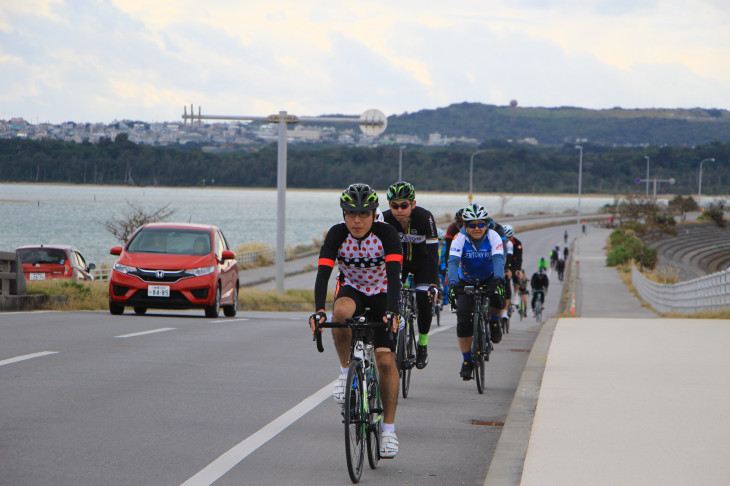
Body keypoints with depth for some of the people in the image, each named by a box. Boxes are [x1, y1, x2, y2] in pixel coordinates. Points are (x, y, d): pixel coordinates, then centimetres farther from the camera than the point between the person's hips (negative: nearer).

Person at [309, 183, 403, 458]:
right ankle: (346, 371, -16)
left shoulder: (386, 234, -24)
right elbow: (323, 274, -29)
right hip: (352, 289, 1)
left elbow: (394, 276, -34)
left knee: (386, 361, -13)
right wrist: (318, 311, -45)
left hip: (383, 295, -1)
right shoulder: (337, 234, -20)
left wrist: (391, 313, -49)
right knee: (341, 311, -37)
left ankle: (389, 428, -3)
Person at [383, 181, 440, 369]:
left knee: (424, 301, -15)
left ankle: (423, 345, 4)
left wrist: (434, 284, -41)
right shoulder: (385, 219, -27)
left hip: (421, 261, -2)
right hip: (397, 260, 2)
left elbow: (433, 252, -33)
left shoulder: (425, 217, -32)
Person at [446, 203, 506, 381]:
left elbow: (498, 259, -33)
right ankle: (467, 361, 0)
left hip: (489, 279, 0)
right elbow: (453, 261, -33)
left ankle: (494, 323, 2)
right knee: (463, 318, -16)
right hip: (466, 282, 0)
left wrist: (498, 280, -52)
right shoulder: (460, 239, -21)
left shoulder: (493, 237, -20)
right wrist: (452, 284, -50)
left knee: (498, 298, -33)